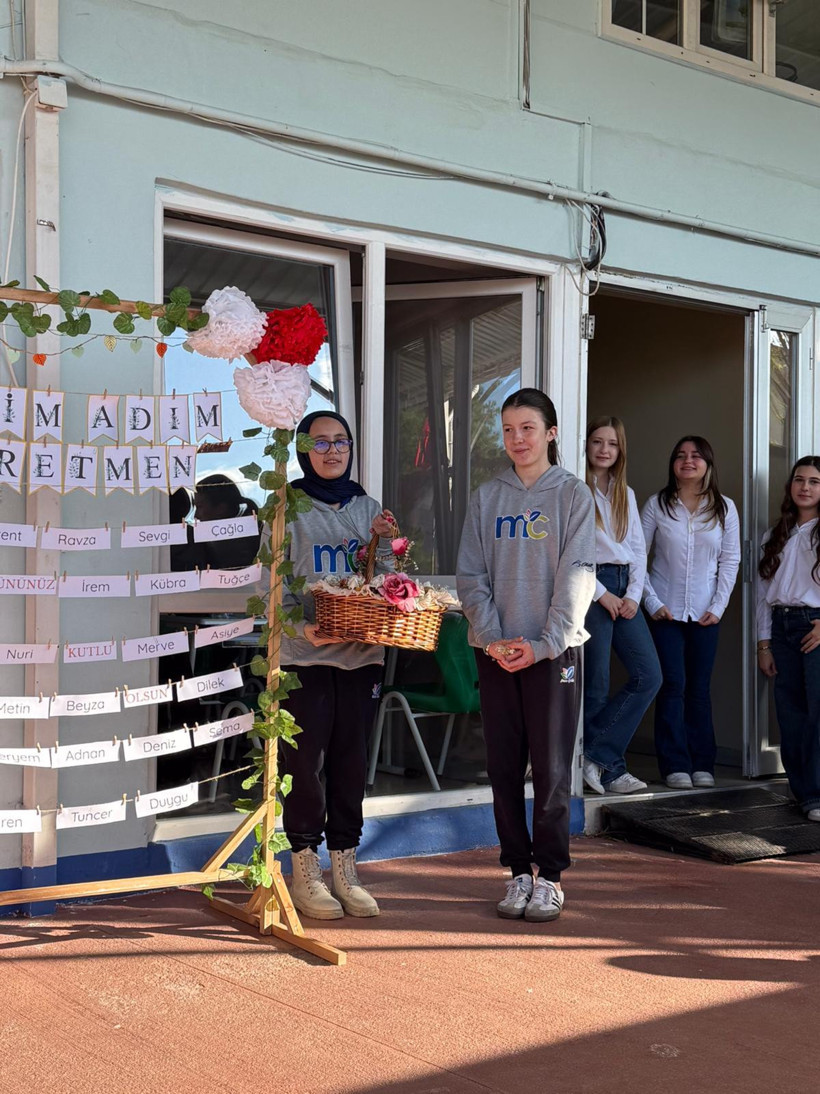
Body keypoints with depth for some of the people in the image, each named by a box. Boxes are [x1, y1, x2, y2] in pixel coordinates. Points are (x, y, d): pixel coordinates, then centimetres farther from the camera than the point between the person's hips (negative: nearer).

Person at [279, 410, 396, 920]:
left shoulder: (367, 508, 13)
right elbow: (275, 584, -5)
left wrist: (385, 544, -4)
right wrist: (303, 628, -20)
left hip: (363, 652, 4)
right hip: (305, 653, -3)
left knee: (351, 758, 6)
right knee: (306, 758, -1)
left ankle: (345, 869, 16)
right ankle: (306, 870, 12)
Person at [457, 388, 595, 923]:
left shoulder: (573, 493, 1)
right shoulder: (487, 497, 9)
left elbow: (577, 576, -5)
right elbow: (471, 574, 5)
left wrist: (544, 643, -14)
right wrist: (492, 637, -9)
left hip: (553, 650, -3)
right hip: (496, 651, 3)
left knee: (551, 768, 1)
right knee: (504, 767, 6)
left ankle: (550, 876, 13)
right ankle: (519, 872, 18)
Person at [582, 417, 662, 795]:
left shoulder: (625, 494, 17)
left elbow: (638, 548, 14)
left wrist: (634, 595, 0)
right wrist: (601, 594, -11)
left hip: (624, 590, 7)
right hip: (591, 586, -7)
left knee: (649, 676, -3)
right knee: (596, 685, -3)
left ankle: (597, 755, 1)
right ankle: (608, 766, 10)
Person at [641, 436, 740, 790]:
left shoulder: (725, 508, 4)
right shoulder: (657, 505, -1)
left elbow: (730, 561, 4)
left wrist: (718, 607, -4)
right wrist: (652, 602, -8)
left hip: (705, 612, 1)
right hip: (666, 611, -1)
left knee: (700, 688, 6)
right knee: (673, 684, -5)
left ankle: (702, 764, 14)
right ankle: (675, 765, 1)